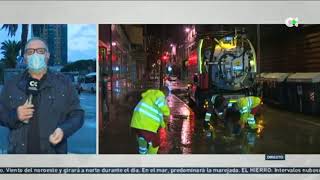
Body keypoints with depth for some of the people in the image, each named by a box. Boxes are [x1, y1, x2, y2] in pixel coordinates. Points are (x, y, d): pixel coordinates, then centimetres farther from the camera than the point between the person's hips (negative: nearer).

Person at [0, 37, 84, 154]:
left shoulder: (63, 83, 5)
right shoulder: (12, 85, 9)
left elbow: (77, 114, 4)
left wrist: (64, 130, -16)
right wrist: (14, 115, -11)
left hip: (54, 152, -1)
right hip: (20, 153, 1)